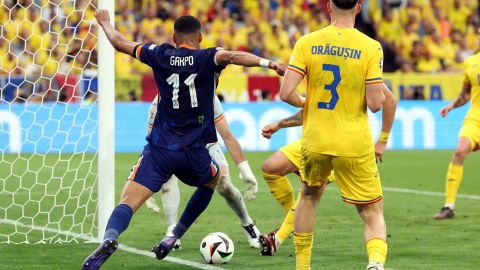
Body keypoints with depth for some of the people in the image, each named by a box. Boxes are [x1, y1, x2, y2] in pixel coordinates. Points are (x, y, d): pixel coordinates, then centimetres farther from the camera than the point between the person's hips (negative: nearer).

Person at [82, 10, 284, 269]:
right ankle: (174, 237, 26)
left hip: (158, 150, 1)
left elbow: (120, 43, 19)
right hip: (193, 152, -1)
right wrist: (266, 62, -33)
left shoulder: (161, 54, 7)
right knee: (212, 180, 32)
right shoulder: (207, 58, -1)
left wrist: (105, 22, 37)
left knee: (128, 202, -9)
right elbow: (231, 56, -23)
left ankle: (109, 237, -42)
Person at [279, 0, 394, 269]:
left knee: (309, 195, 30)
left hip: (315, 141, 2)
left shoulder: (307, 43, -5)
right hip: (356, 146, -2)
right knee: (373, 214, 5)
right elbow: (375, 104, -13)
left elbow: (286, 93, -10)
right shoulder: (371, 47, -10)